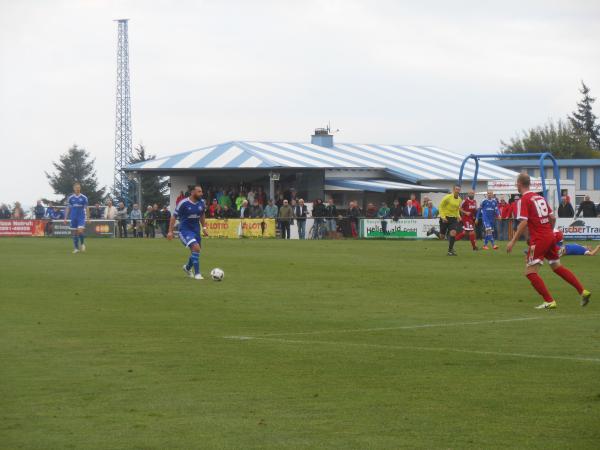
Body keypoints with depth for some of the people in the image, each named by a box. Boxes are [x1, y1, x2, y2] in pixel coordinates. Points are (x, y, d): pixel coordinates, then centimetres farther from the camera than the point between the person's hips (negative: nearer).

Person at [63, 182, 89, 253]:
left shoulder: (84, 198, -1)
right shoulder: (70, 198, 3)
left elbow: (86, 208, 3)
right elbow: (68, 208, 7)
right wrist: (65, 218, 2)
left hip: (81, 217, -2)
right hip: (73, 217, 2)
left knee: (80, 231, -17)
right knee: (74, 233, 3)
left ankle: (82, 243, 10)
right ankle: (76, 248, 12)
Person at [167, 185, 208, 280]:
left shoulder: (202, 202, -1)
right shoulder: (183, 203, -17)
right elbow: (174, 216, -9)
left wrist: (204, 227, 14)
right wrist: (170, 231, -12)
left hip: (196, 230, 6)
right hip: (185, 230, -6)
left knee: (195, 251, 14)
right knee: (196, 247, -25)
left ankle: (187, 268, 45)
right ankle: (197, 273, -19)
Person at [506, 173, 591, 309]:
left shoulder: (524, 200, -9)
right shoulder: (540, 197, 13)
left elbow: (523, 223, -18)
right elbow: (553, 218, 15)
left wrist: (513, 241, -16)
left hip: (538, 240, -8)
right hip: (550, 237, 8)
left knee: (530, 272, -4)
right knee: (557, 267, 21)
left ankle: (549, 301, -11)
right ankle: (583, 291, 18)